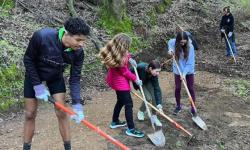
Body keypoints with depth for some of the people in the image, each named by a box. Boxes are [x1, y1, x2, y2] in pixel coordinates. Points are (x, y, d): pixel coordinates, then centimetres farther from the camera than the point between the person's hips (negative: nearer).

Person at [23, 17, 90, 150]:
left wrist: (76, 104, -27)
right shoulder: (41, 36, -36)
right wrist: (38, 85, -22)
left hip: (56, 78, 2)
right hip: (34, 76, -2)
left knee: (62, 113, -1)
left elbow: (75, 78, -19)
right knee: (30, 114, 3)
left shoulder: (78, 52, -27)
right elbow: (28, 60, -21)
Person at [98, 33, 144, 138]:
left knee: (121, 101, 24)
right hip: (120, 82, -10)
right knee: (129, 104, -1)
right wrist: (136, 79, -5)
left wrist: (129, 59, -6)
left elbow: (125, 54, 14)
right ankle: (131, 129, 8)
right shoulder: (119, 59, -32)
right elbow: (125, 72, -19)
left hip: (116, 80, 10)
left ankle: (115, 122, 39)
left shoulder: (113, 51, -8)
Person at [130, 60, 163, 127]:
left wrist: (159, 105, -30)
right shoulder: (140, 67, -41)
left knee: (154, 97, -15)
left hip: (148, 81, 3)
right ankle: (141, 112, 11)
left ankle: (154, 116, 3)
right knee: (148, 98, -17)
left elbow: (157, 88, -28)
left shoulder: (154, 75, -30)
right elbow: (130, 72, -22)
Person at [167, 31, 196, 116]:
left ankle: (193, 108, 19)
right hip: (178, 71, 2)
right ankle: (178, 106, 31)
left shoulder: (190, 47, -25)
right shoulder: (173, 42, -17)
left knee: (191, 89, 5)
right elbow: (169, 43, 11)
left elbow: (190, 63, -24)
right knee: (177, 88, 11)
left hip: (188, 71, -2)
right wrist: (170, 49, -9)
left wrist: (184, 73, -32)